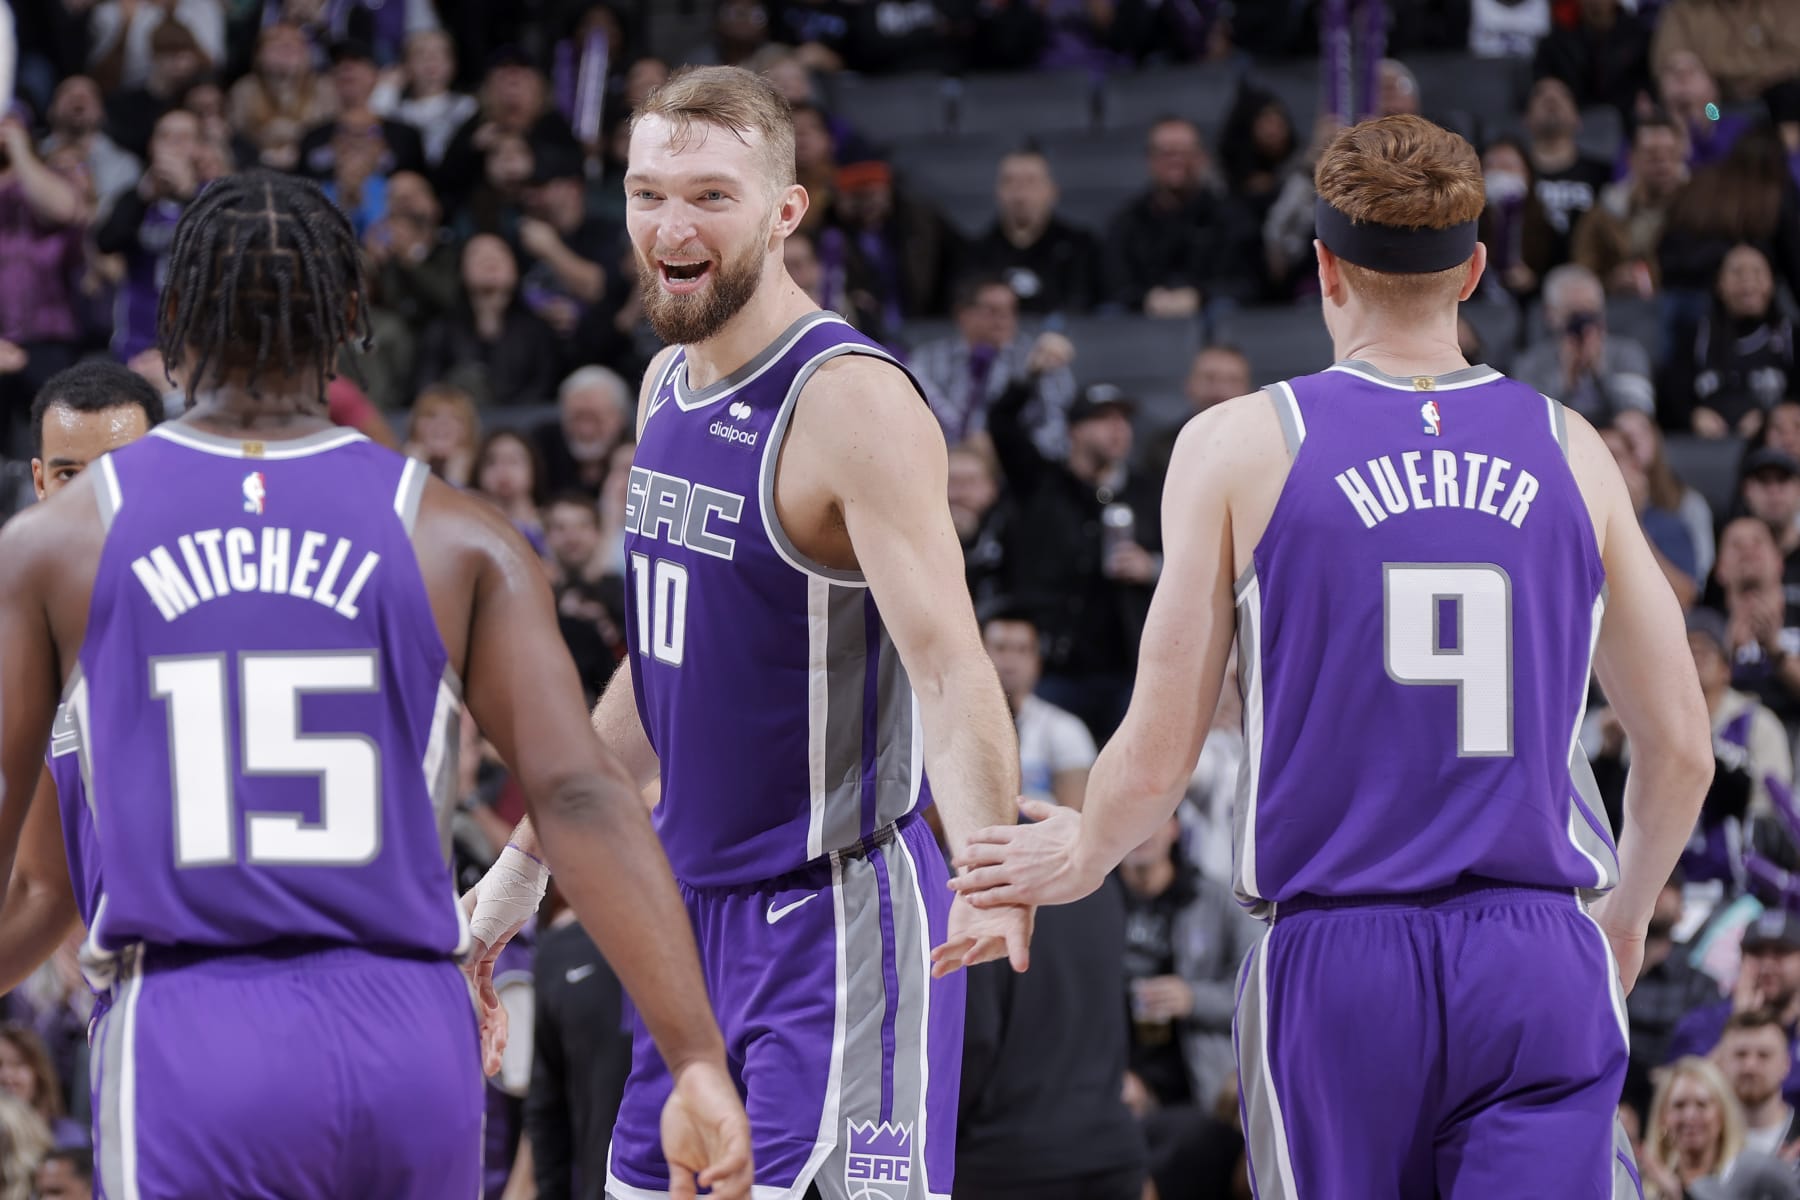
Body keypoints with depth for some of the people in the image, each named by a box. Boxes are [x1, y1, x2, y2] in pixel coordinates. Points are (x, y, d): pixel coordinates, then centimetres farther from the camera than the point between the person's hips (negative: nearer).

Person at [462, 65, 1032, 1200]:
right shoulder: (670, 384, 9)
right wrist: (527, 859, 23)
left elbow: (948, 666, -28)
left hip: (836, 914, -9)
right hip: (697, 896, 9)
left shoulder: (853, 402, -18)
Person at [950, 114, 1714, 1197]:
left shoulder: (1241, 447, 0)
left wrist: (1078, 860, 22)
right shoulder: (1569, 451, 6)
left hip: (1333, 960, -1)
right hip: (1540, 965, 1)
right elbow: (1683, 748, 12)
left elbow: (1155, 765, -1)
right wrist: (1626, 912, 32)